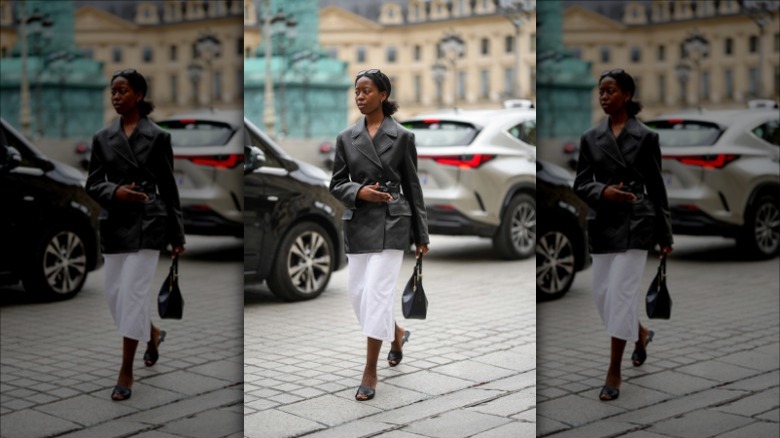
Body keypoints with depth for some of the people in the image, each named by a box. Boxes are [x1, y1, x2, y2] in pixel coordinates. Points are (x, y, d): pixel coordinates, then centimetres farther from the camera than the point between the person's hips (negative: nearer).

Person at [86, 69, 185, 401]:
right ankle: (153, 333, 39)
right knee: (114, 294, 9)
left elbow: (168, 187, 1)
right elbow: (93, 183, 6)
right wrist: (115, 192, -17)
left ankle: (126, 372, -1)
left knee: (133, 293, -9)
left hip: (147, 223, -4)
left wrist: (177, 235, 3)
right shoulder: (102, 138, 7)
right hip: (113, 223, 5)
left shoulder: (157, 136, -2)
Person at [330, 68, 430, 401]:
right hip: (357, 223, 4)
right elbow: (337, 183, 9)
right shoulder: (346, 138, 6)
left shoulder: (402, 137, -1)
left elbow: (412, 187, 2)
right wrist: (359, 191, -14)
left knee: (377, 292, -11)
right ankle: (396, 333, 39)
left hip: (391, 223, -4)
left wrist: (421, 235, 4)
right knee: (357, 292, 9)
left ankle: (370, 371, -4)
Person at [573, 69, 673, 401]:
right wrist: (603, 191, -17)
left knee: (621, 292, -10)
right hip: (601, 222, 4)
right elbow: (581, 183, 5)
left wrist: (665, 235, 3)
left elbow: (656, 187, 1)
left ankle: (614, 372, -2)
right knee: (602, 293, 9)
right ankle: (641, 333, 39)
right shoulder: (591, 138, 7)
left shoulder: (645, 137, -2)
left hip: (635, 223, -4)